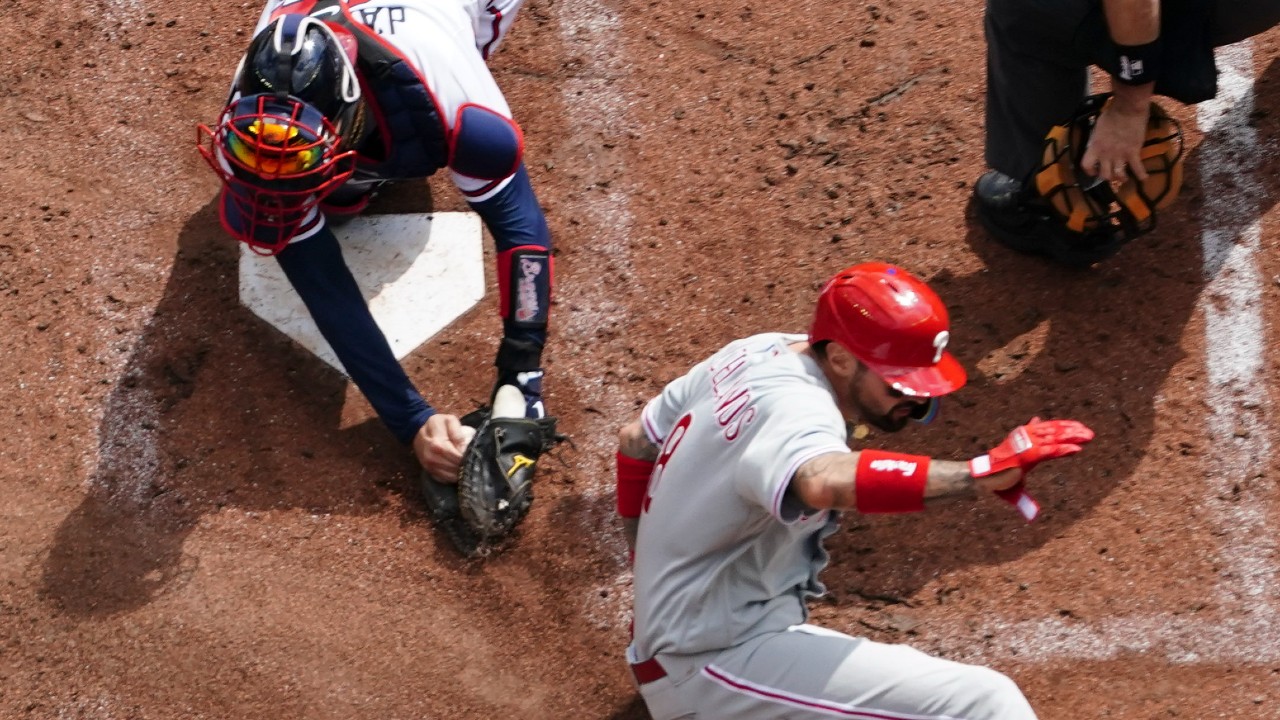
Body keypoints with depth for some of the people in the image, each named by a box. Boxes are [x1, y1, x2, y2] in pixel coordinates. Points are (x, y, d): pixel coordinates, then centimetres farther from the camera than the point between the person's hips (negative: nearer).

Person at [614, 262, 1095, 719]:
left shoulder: (757, 352, 5)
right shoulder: (792, 407, -23)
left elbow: (635, 443, 18)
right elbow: (828, 484, -48)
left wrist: (655, 575, 28)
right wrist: (987, 471, -47)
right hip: (718, 662, -10)